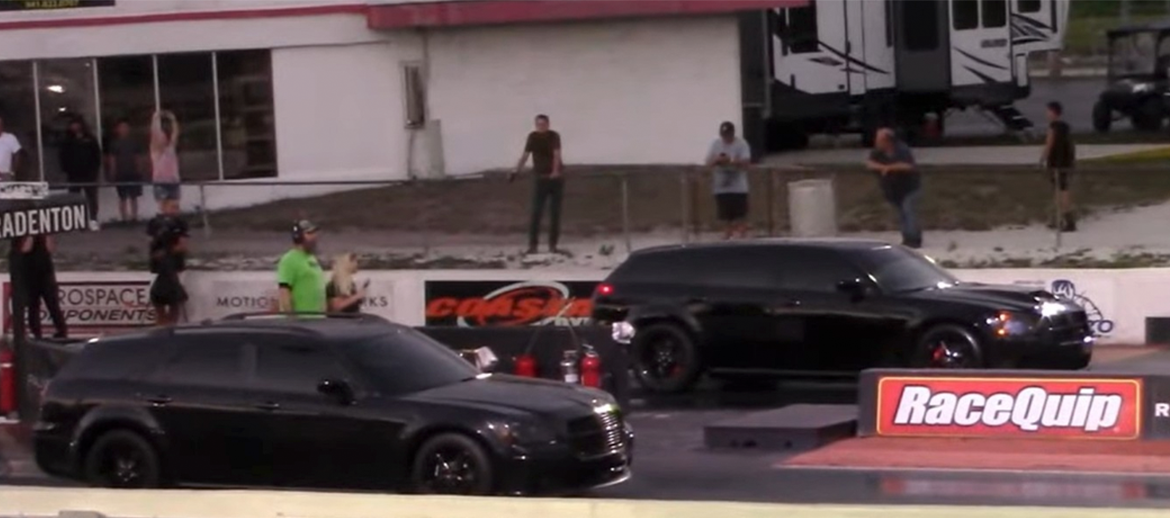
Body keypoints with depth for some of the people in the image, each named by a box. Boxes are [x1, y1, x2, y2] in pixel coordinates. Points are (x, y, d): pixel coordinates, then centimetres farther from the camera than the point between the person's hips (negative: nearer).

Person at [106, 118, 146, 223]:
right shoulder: (114, 143, 0)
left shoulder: (134, 142, 7)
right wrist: (112, 175, -6)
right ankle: (124, 219, 1)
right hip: (120, 175, -2)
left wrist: (139, 171, 4)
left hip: (134, 174, 2)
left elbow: (138, 158, 10)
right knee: (123, 198, -1)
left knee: (134, 197, 5)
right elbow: (112, 160, -1)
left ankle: (134, 218, 11)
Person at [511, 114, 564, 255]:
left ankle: (553, 244, 9)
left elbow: (557, 154, -22)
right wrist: (516, 172, -18)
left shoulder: (554, 136, -8)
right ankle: (533, 244, -6)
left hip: (556, 178, 0)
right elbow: (525, 155, -6)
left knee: (555, 213, 2)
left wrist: (555, 172, -38)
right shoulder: (533, 137, -3)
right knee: (536, 213, -7)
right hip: (540, 178, 0)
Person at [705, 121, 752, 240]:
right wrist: (717, 160, -17)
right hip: (721, 187, 4)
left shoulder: (741, 144, -5)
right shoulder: (715, 144, 7)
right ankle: (727, 236, 19)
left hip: (738, 187, -4)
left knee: (741, 216, -6)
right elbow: (709, 163, 4)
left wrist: (731, 161, -26)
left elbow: (746, 162, -13)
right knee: (725, 216, 9)